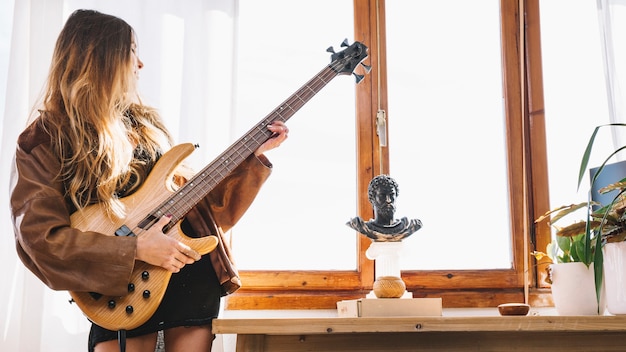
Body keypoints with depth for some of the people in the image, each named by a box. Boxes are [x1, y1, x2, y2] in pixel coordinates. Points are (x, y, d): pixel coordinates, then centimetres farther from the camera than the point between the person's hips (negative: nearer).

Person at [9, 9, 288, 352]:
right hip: (123, 291, -5)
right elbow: (40, 236, -15)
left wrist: (254, 154, 7)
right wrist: (134, 250, -21)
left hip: (196, 272, 5)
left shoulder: (144, 121, 12)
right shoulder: (43, 142, -6)